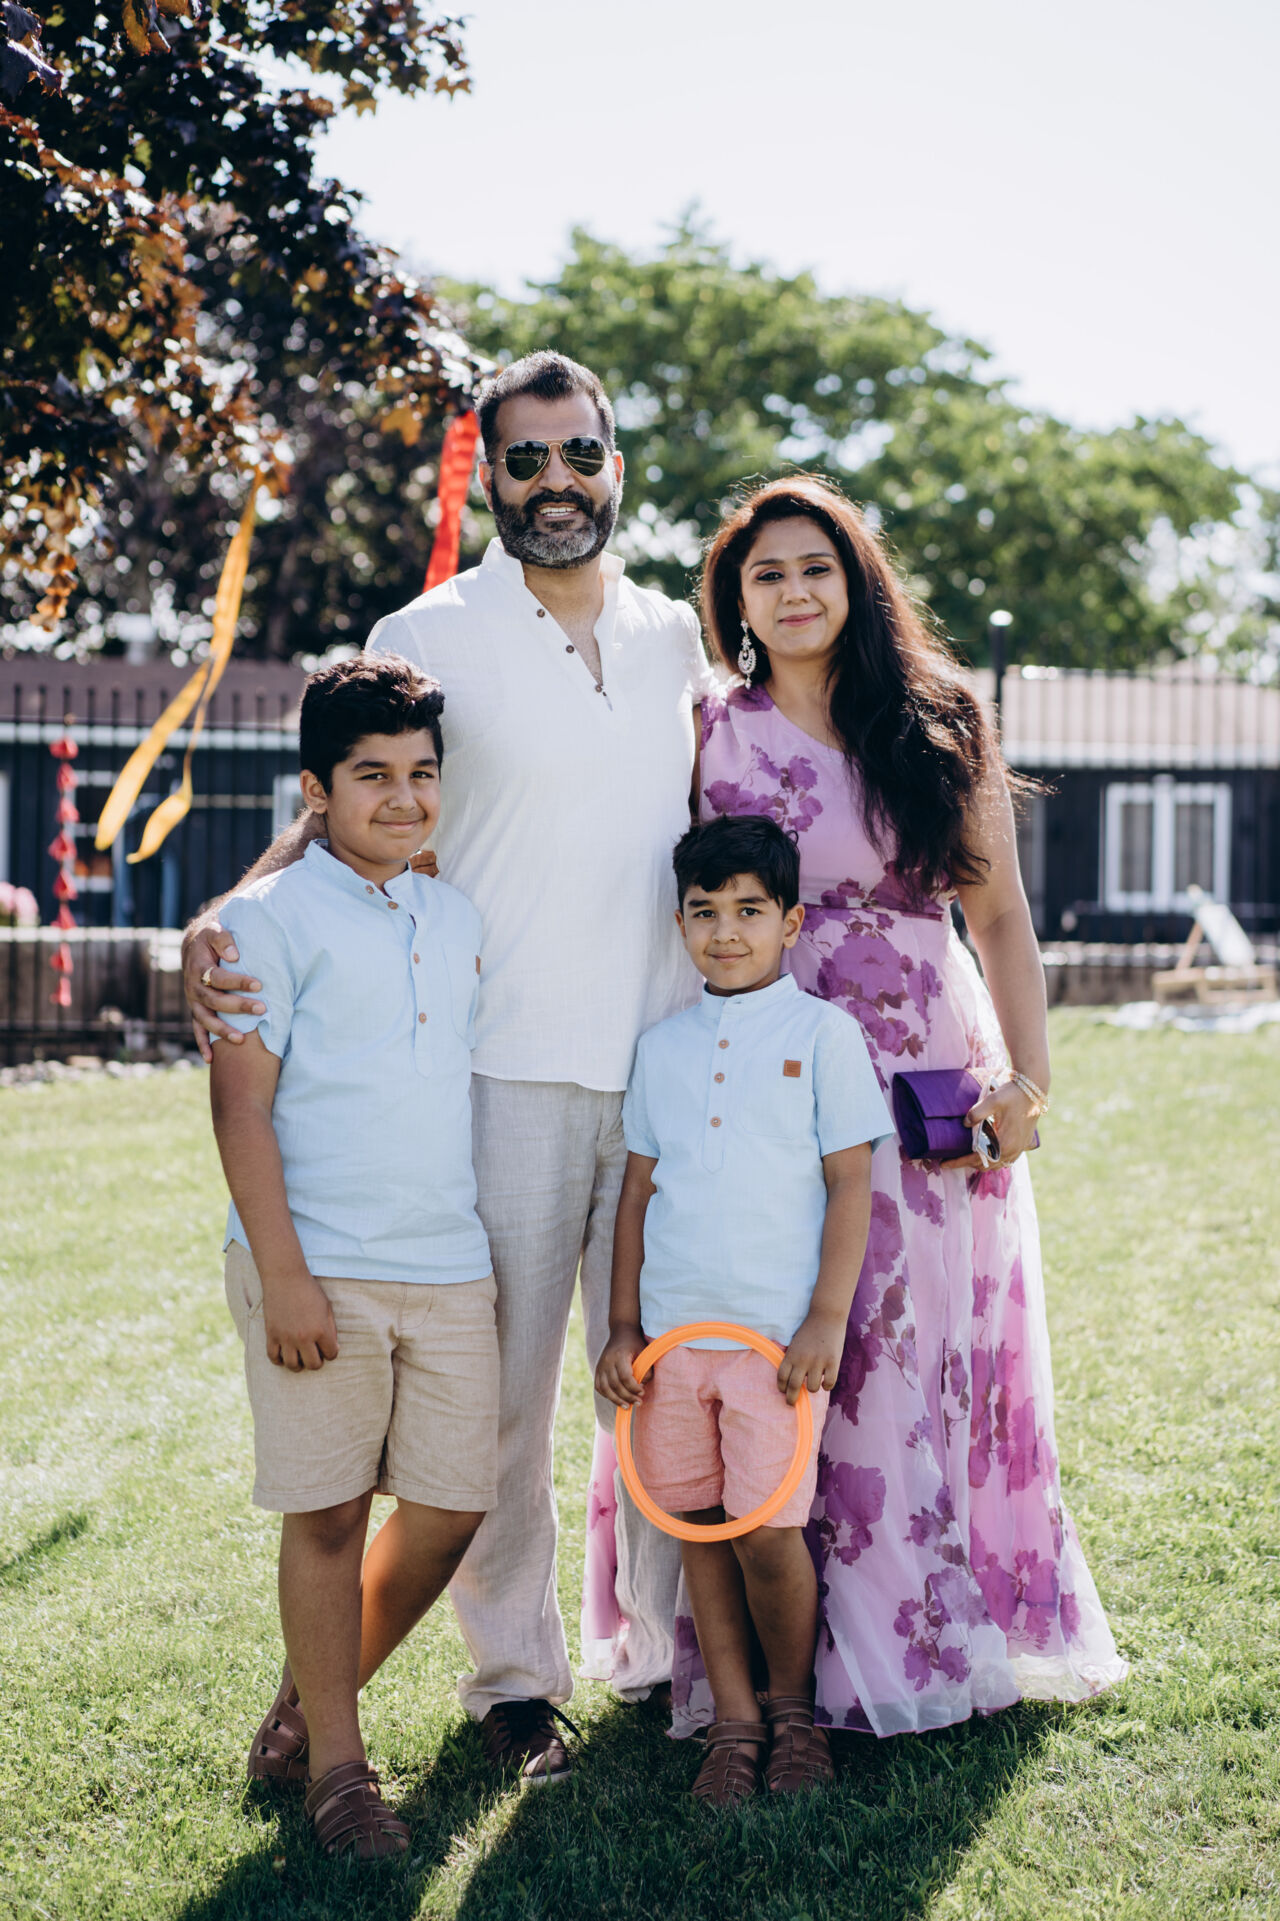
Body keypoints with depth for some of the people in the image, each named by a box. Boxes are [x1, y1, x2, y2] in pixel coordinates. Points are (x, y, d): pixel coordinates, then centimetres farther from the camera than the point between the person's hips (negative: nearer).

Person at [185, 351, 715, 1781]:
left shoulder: (677, 639, 12)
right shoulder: (428, 639, 1)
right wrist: (222, 921, -14)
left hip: (671, 1069, 4)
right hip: (507, 1072, -3)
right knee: (503, 1383, 1)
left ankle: (669, 1646, 22)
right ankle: (513, 1675, 14)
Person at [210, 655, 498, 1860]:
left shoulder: (457, 921, 14)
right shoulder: (272, 918, -4)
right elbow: (240, 1103, -8)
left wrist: (500, 1239, 19)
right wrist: (281, 1274, -14)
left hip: (451, 1267, 6)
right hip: (321, 1272, -6)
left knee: (449, 1511, 7)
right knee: (327, 1516, 2)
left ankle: (309, 1704, 27)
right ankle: (332, 1764, 16)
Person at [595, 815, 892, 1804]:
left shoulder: (823, 1034, -1)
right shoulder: (663, 1047, 10)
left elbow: (851, 1186, -3)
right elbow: (638, 1190, 13)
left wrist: (827, 1322, -9)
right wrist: (624, 1327, 9)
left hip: (778, 1335, -4)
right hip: (673, 1330, 4)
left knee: (767, 1531, -7)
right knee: (701, 1531, 7)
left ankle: (795, 1705, 16)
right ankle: (735, 1721, 18)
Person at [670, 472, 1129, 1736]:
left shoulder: (939, 727, 7)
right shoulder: (712, 735, 5)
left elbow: (1000, 917, 6)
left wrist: (1027, 1076, -5)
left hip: (931, 1080, 1)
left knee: (929, 1352, 4)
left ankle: (934, 1629, 18)